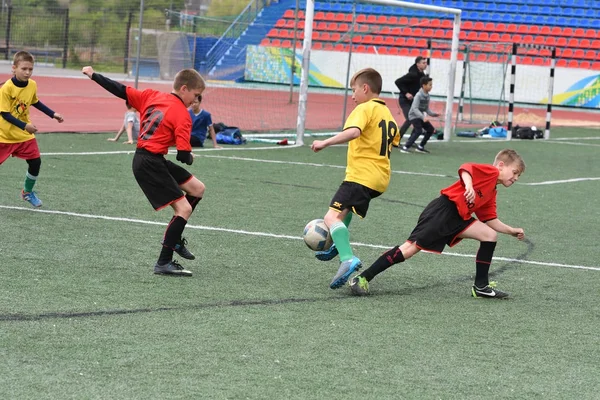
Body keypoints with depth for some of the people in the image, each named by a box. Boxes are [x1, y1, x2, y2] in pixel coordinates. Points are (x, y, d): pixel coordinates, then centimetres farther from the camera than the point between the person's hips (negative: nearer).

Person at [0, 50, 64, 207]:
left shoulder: (32, 85, -5)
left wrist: (53, 114, 11)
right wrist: (24, 126, -30)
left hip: (24, 134, 5)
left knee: (35, 162, -2)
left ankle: (27, 192, 20)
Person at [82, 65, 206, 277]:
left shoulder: (152, 96, 9)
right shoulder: (182, 115, -13)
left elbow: (121, 91, 10)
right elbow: (183, 156, -14)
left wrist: (94, 75, 18)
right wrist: (189, 157, 9)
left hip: (147, 159, 9)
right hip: (150, 163, -9)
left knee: (198, 189, 18)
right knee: (184, 209, -9)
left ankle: (174, 239, 28)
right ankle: (164, 263, -7)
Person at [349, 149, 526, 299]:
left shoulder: (491, 194, 23)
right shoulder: (490, 171, -2)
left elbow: (491, 221, 27)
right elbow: (465, 168, -20)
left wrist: (512, 231, 25)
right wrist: (468, 185, -37)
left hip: (458, 219, 10)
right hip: (443, 210, -9)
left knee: (490, 235, 2)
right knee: (413, 246, -14)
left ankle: (481, 286, 6)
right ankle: (362, 278, -11)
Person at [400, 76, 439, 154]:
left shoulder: (427, 96, 4)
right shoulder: (418, 95, -22)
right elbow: (415, 109, -29)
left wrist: (433, 114, -2)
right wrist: (423, 117, -38)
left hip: (420, 116, 9)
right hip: (414, 115, -9)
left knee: (431, 129, 9)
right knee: (419, 131, -24)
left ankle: (420, 147, 19)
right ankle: (405, 147, -21)